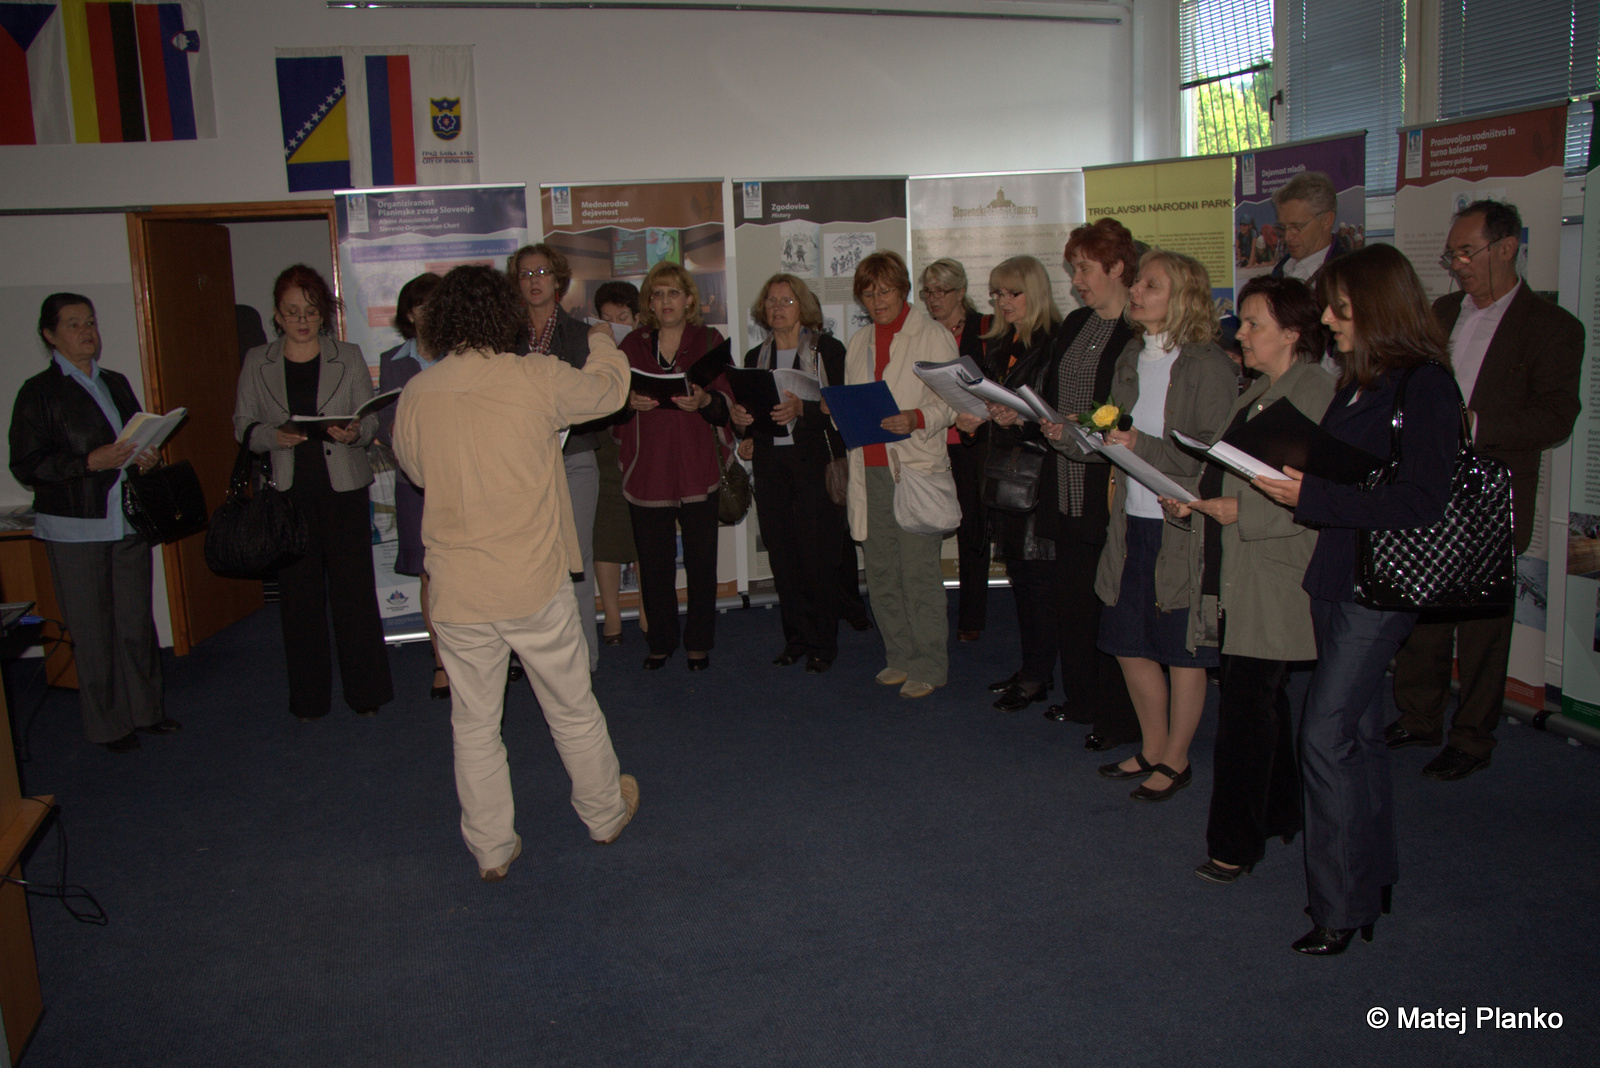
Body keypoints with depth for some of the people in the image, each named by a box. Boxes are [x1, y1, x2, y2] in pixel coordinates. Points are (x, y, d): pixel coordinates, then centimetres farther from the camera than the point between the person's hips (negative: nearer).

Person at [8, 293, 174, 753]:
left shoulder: (115, 383, 14)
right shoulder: (39, 392, -4)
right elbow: (26, 466, -8)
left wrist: (147, 457, 2)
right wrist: (90, 462, -19)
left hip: (128, 522, 5)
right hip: (75, 529, -5)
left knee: (137, 622, 10)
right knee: (93, 630, 1)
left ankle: (144, 709, 23)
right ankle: (107, 724, 13)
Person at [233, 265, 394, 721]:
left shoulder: (349, 358, 6)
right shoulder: (257, 363, 8)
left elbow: (371, 419, 4)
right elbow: (243, 425, 8)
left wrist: (354, 434, -18)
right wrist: (274, 436, -13)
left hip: (344, 487, -1)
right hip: (288, 491, 1)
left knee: (354, 589, -2)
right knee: (298, 594, 4)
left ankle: (365, 691, 10)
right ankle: (308, 697, 16)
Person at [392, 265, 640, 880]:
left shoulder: (415, 395, -3)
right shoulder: (536, 379, -11)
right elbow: (609, 390, 7)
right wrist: (602, 344, 28)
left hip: (457, 591, 2)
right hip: (535, 581, -1)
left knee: (474, 724, 15)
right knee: (572, 709, 17)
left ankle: (491, 850, 25)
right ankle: (605, 813, 36)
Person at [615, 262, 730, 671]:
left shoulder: (709, 341, 6)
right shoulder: (632, 345, 10)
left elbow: (726, 404, -1)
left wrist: (704, 400, -22)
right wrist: (630, 402, -15)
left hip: (697, 471, -1)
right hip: (646, 471, 1)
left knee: (701, 561, 2)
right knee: (653, 563, 3)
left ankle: (699, 643, 16)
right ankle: (660, 642, 19)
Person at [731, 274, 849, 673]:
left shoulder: (828, 349, 1)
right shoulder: (755, 357, 16)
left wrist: (802, 409, -22)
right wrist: (741, 422, -1)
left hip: (815, 462, -4)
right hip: (771, 464, 4)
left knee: (818, 554, -4)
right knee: (782, 556, 4)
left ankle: (823, 644, 7)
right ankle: (797, 638, 15)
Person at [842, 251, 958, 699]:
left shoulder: (934, 336, 1)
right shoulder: (859, 343, 19)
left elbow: (952, 400, -6)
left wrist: (916, 419, -22)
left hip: (916, 468, -6)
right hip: (869, 469, 6)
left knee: (919, 571, -6)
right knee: (880, 570, 8)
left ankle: (929, 665, 5)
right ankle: (900, 657, 20)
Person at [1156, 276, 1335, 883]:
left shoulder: (1313, 393, -14)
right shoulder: (1256, 394, 16)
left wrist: (1241, 510, -23)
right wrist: (1186, 498, 3)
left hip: (1272, 581, -9)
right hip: (1236, 575, 9)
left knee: (1246, 705, -4)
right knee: (1263, 699, 17)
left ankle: (1235, 843, 6)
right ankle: (1282, 816, 32)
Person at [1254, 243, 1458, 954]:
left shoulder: (1425, 387, -14)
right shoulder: (1358, 381, 12)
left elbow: (1420, 504, -20)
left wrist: (1312, 496, -21)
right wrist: (1291, 483, 3)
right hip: (1337, 576, 9)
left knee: (1325, 736, -9)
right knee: (1359, 733, 16)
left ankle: (1341, 907, 3)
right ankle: (1372, 882, 31)